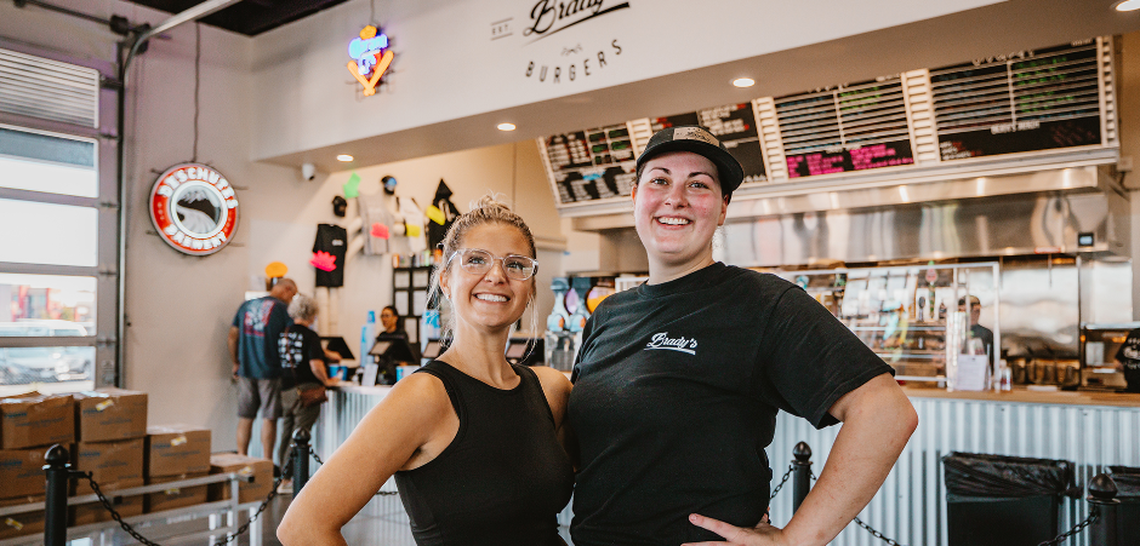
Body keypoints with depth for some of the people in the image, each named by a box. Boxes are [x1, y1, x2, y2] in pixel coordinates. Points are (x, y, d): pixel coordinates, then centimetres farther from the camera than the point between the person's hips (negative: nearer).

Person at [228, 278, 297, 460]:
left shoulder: (246, 306, 10)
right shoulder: (283, 309, -6)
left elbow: (232, 339, 13)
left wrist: (236, 363, 24)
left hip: (245, 370, 5)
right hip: (271, 371, -5)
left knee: (245, 418, 11)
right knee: (269, 418, 2)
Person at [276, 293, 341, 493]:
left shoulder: (283, 334, 10)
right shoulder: (309, 335, -12)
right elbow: (316, 365, -20)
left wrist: (327, 354, 34)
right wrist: (326, 381, -3)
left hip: (286, 390, 7)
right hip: (305, 390, -7)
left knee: (286, 435, 14)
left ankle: (285, 476, 22)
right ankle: (287, 480, 0)